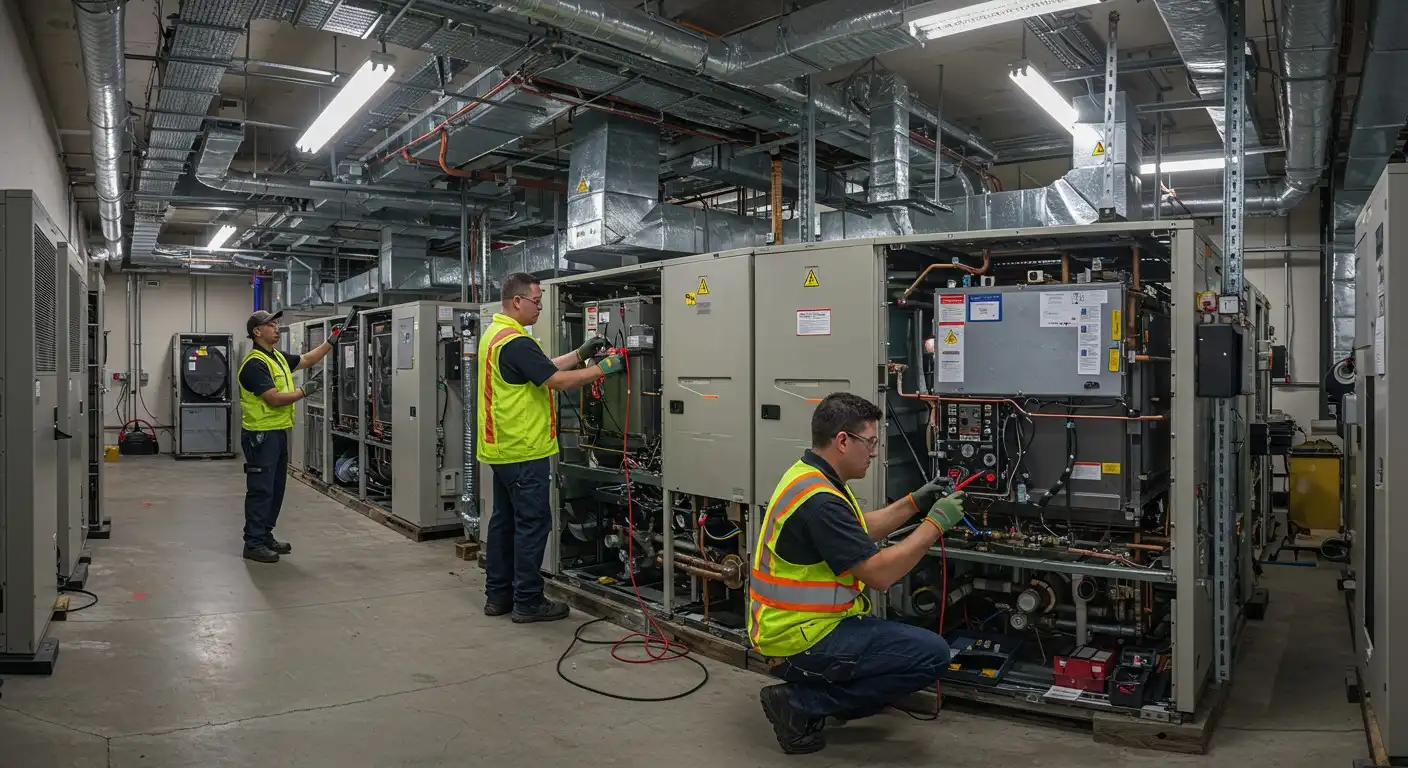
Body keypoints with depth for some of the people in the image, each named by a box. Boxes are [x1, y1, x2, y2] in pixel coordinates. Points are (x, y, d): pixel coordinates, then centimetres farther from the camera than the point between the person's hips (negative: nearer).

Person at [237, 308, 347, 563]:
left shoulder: (278, 357, 12)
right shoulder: (255, 363, -18)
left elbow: (307, 359, 24)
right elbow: (274, 399, -23)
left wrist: (332, 341, 16)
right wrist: (305, 390, -14)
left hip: (278, 432, 10)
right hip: (261, 435, -10)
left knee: (275, 489, 14)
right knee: (260, 490, -6)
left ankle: (265, 536, 23)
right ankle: (253, 544, 1)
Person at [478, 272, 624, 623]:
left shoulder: (494, 333, 13)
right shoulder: (515, 342, -20)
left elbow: (544, 368, 16)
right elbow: (559, 380, -21)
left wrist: (580, 354, 11)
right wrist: (602, 368, -12)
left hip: (503, 448, 10)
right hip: (524, 450, -10)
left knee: (504, 521, 14)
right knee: (533, 524, -2)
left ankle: (498, 594, 22)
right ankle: (527, 601, 5)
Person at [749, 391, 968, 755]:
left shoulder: (810, 476, 7)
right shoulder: (819, 500, -25)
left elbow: (862, 531, 22)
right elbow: (879, 574, -25)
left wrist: (913, 503, 12)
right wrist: (935, 523, -16)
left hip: (795, 624, 10)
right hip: (801, 639, -10)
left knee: (912, 640, 22)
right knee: (930, 654, -13)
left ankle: (806, 690, 11)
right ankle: (800, 703, -6)